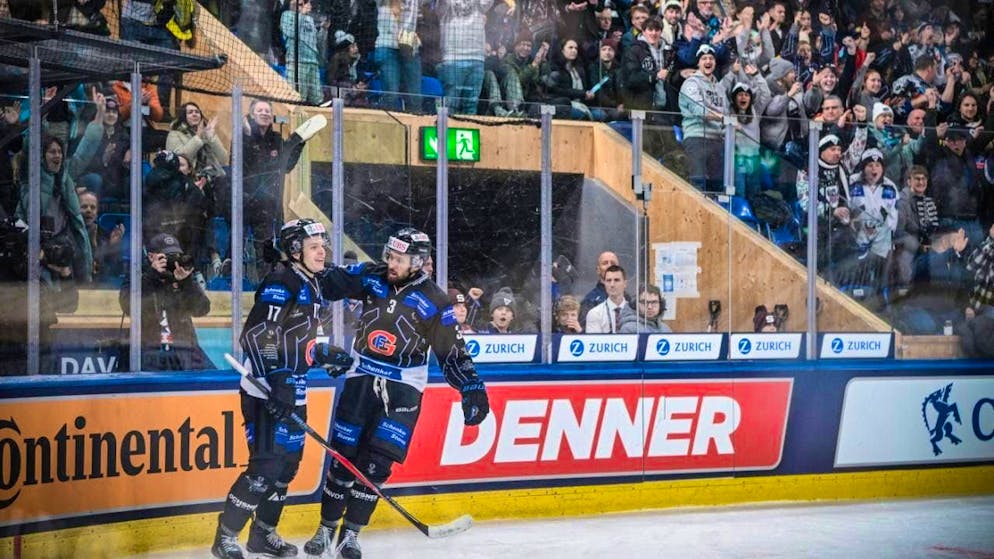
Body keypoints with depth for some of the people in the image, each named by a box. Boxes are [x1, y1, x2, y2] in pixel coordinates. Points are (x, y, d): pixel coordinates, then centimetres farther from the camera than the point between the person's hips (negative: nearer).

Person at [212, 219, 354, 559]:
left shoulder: (313, 286, 13)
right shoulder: (281, 283, -15)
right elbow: (256, 335, -24)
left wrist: (329, 355, 9)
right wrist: (274, 383, -29)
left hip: (293, 392, 9)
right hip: (266, 392, -9)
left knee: (288, 462, 13)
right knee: (266, 465, -12)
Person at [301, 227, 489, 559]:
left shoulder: (434, 303, -9)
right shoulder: (372, 277, -2)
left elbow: (452, 351, -6)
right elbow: (329, 283, 2)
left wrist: (472, 388, -15)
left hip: (403, 388, -2)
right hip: (361, 379, 2)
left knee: (376, 463, -7)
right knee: (344, 456, 3)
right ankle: (326, 528, 17)